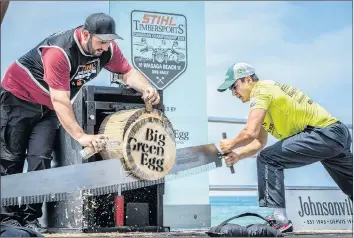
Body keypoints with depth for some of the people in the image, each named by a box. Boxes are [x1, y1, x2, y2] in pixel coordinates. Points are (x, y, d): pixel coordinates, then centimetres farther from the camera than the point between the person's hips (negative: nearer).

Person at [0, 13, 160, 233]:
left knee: (40, 159, -7)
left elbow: (128, 72, -5)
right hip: (18, 96, -5)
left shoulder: (108, 48, -16)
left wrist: (147, 88, -27)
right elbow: (60, 101, -37)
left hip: (48, 108, 5)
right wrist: (81, 136, -41)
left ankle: (30, 217, -4)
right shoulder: (59, 51, -35)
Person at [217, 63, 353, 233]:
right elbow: (260, 142, 21)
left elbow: (250, 133, -24)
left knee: (268, 158, -14)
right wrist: (238, 155, 7)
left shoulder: (262, 91, -11)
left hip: (325, 133, -11)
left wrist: (231, 145, -6)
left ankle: (277, 217, -17)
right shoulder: (266, 92, 19)